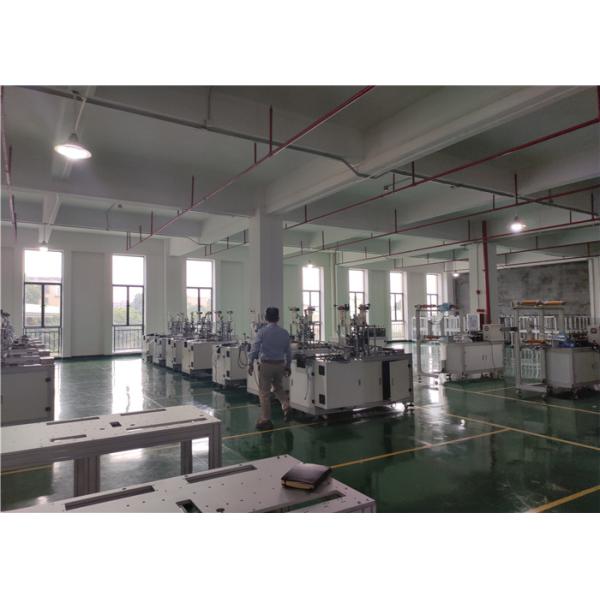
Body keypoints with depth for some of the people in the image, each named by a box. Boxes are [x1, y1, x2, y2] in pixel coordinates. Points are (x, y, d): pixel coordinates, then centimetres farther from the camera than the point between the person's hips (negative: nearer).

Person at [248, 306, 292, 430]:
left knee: (264, 392, 5)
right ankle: (286, 407, 3)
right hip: (280, 364, 4)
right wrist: (287, 366, 17)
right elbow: (288, 352, 7)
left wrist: (250, 363, -2)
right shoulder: (284, 333, 3)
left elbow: (254, 349, -12)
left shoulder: (262, 332, -9)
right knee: (279, 388, 24)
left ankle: (265, 420, 12)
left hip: (266, 364, -4)